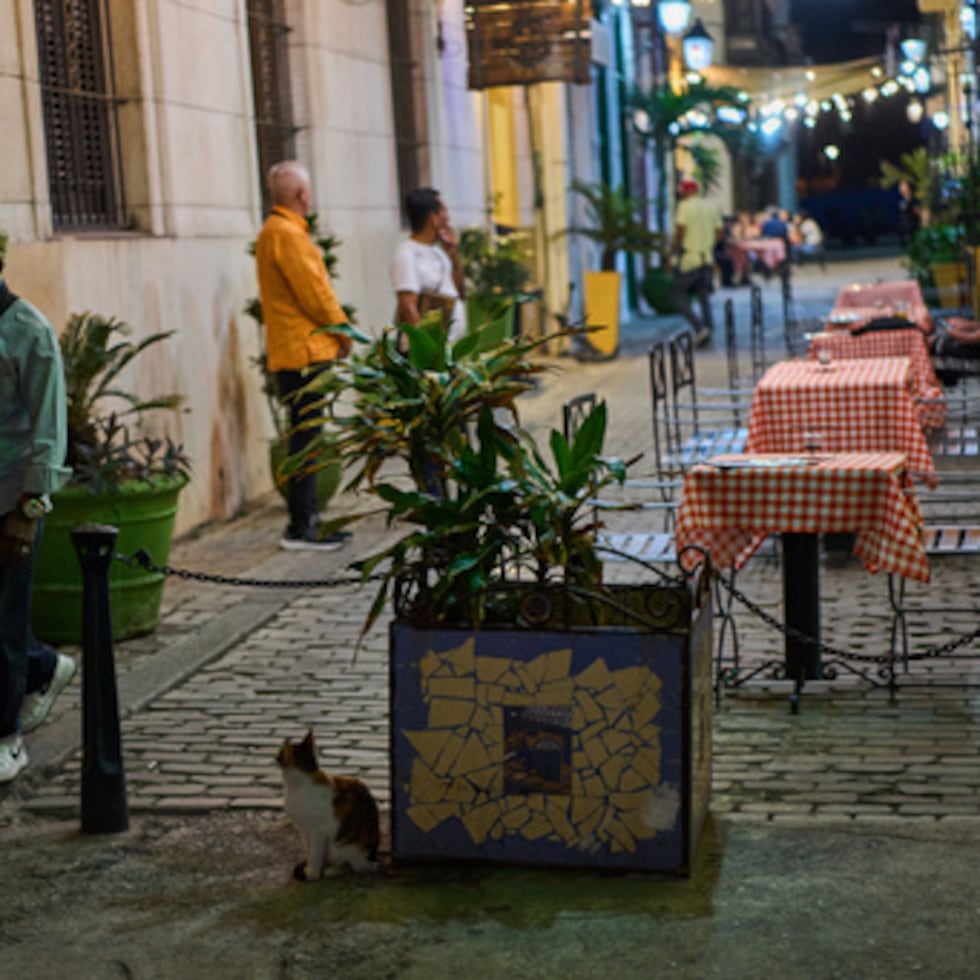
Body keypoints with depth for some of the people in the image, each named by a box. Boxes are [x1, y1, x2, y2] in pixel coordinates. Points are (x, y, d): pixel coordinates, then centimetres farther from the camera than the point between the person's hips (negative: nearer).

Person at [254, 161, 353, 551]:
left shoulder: (275, 230, 17)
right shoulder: (287, 234, -16)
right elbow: (313, 293, -16)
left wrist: (336, 330, 14)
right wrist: (342, 330, -2)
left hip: (294, 351, 10)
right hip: (305, 350, -10)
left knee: (306, 436, 14)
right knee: (306, 437, -7)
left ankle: (309, 518, 21)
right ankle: (300, 528, -5)